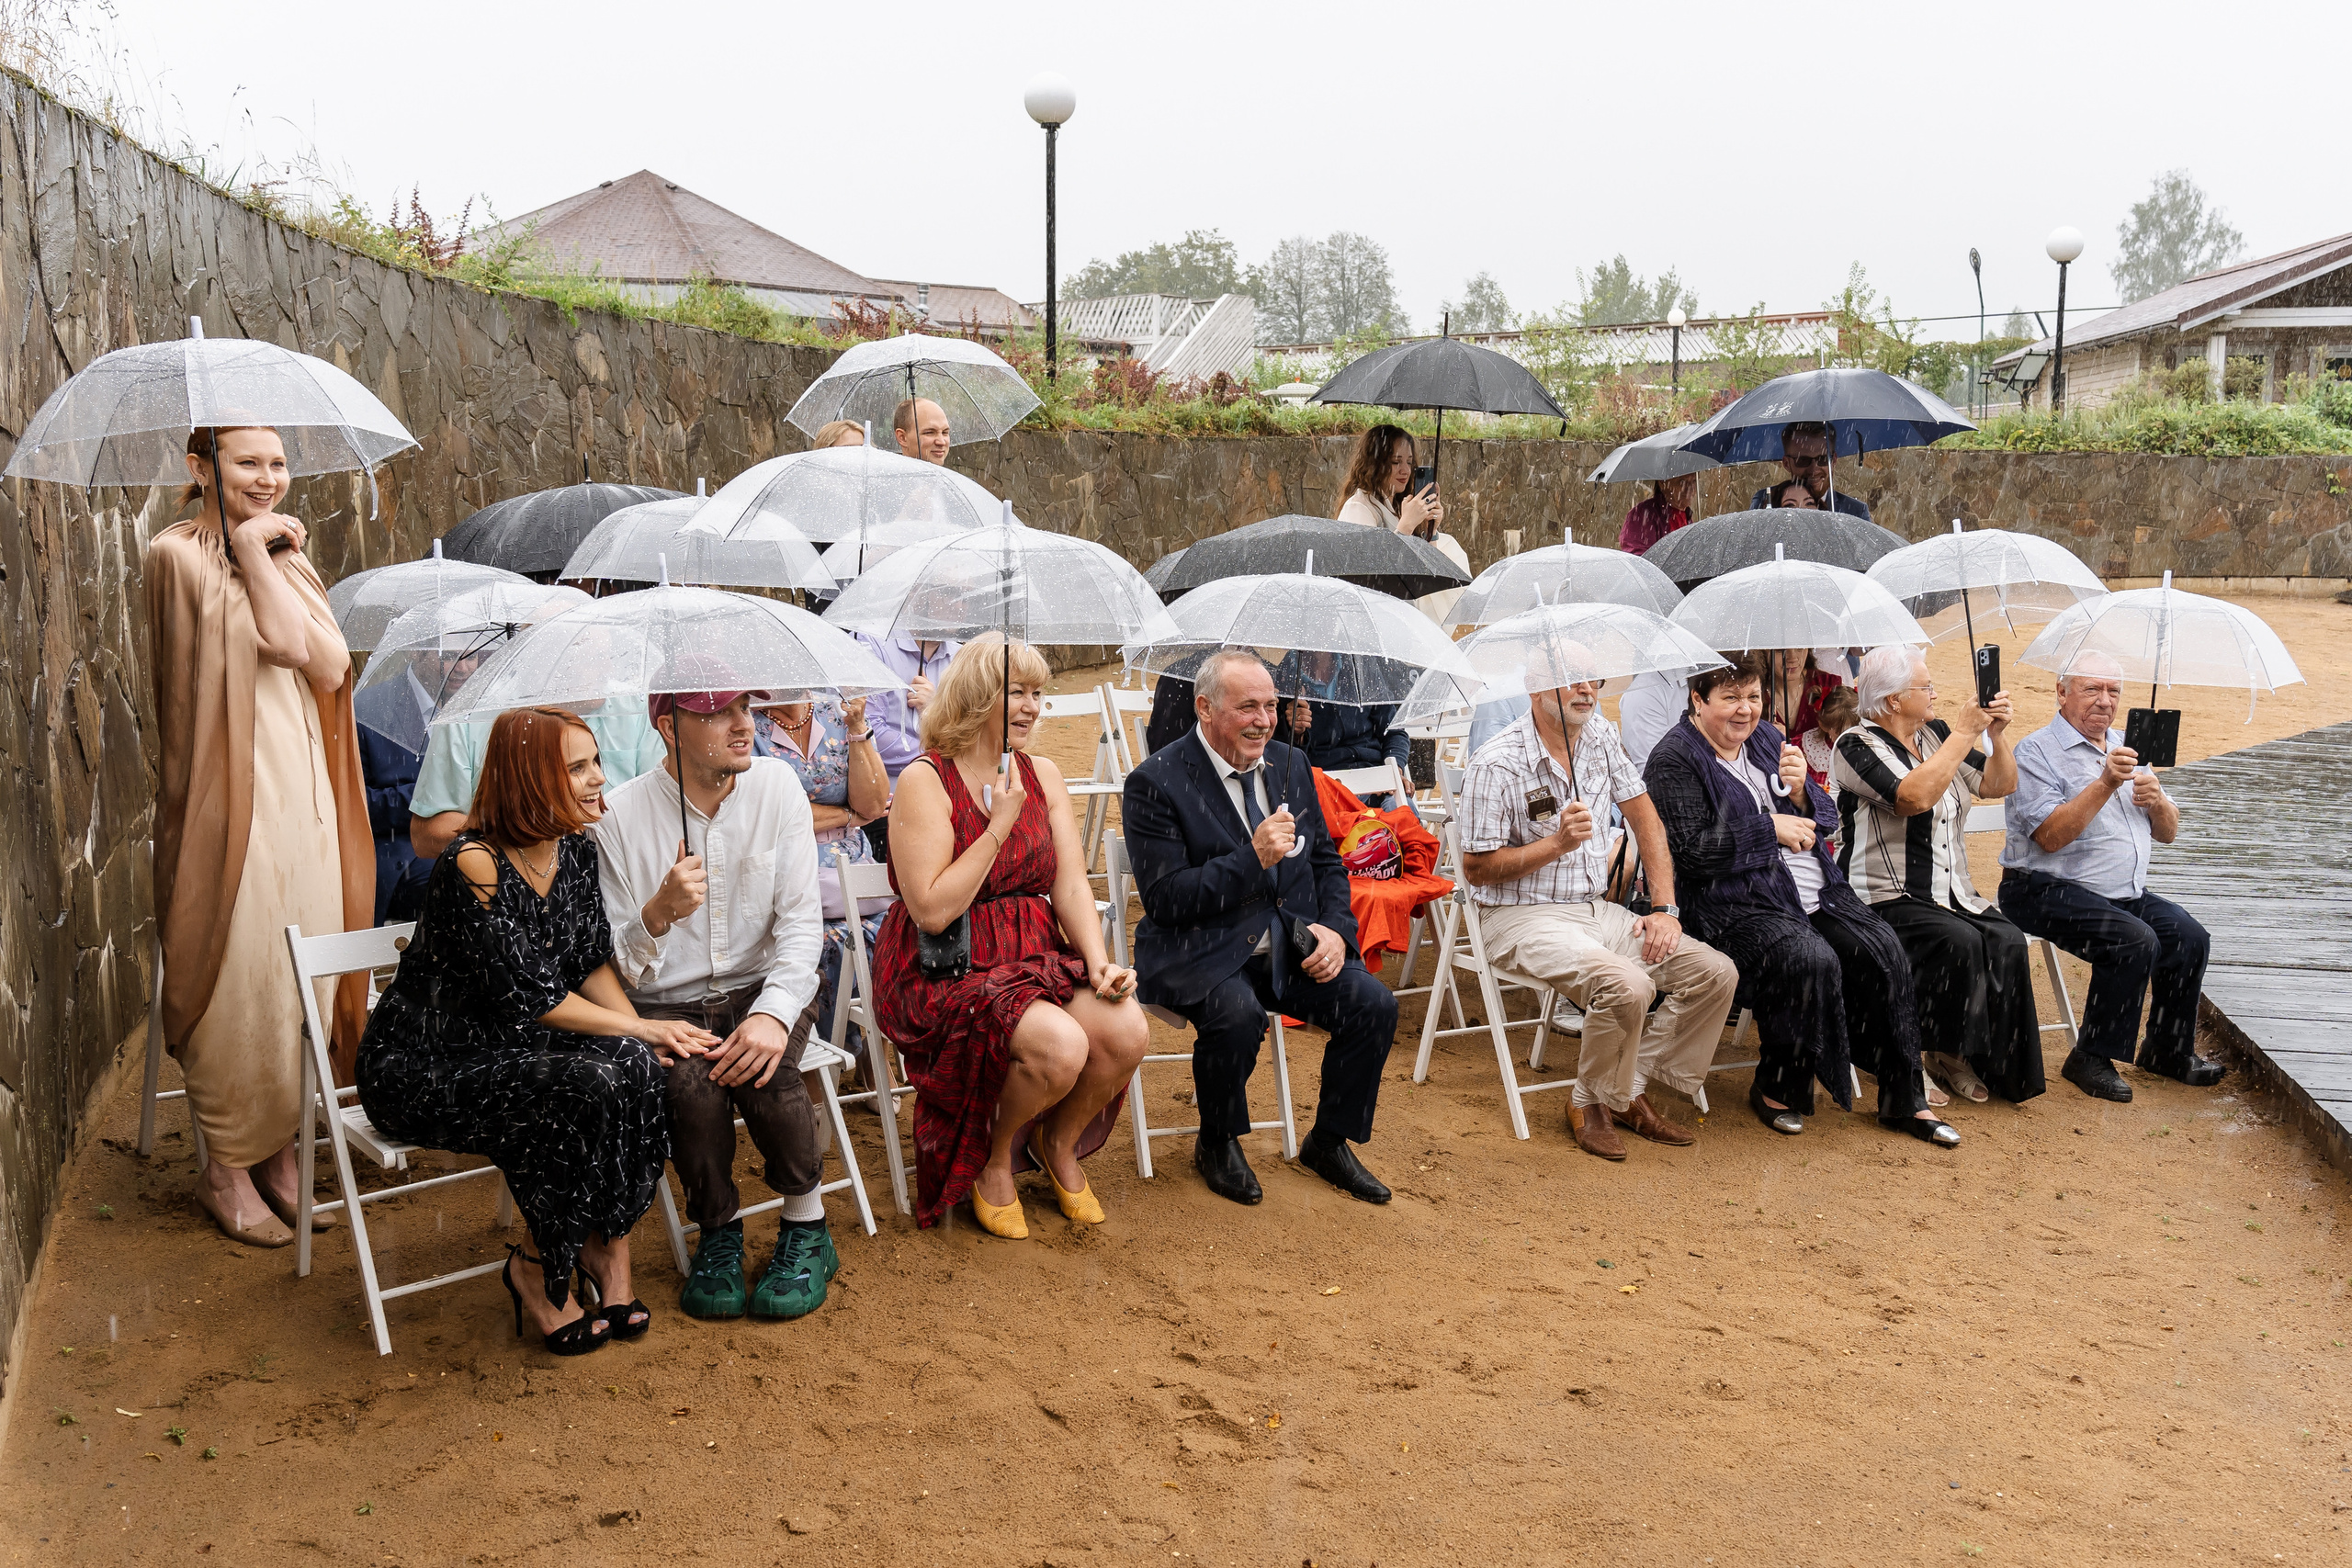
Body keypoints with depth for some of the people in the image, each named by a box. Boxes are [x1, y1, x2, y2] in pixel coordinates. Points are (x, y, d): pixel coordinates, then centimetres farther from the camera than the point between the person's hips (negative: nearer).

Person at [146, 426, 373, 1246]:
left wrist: (272, 557, -4)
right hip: (235, 790, -6)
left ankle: (281, 1150, 21)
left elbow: (331, 665, -2)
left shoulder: (285, 555, 15)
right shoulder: (179, 554, -5)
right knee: (241, 979, -2)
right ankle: (228, 1170, 12)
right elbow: (282, 643, -15)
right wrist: (250, 550, -8)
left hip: (303, 790, 7)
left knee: (302, 977, 8)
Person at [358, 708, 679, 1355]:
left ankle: (605, 1247, -6)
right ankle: (539, 1273, -7)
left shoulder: (575, 852, 2)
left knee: (634, 1066, -22)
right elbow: (530, 998, -21)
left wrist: (642, 1037, -12)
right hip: (420, 1068, -7)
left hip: (511, 1050, 7)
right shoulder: (474, 865, -22)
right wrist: (646, 1029, -16)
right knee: (588, 1090, -29)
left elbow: (594, 963, 6)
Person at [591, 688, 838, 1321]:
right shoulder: (619, 817, -8)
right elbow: (617, 967, -8)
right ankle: (718, 1235, -3)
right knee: (693, 1087, -31)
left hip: (765, 984, 1)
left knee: (763, 1071, -30)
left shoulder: (776, 784, -2)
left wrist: (774, 1013, -23)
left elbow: (801, 917, -6)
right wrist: (660, 912, -30)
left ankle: (807, 1230, -5)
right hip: (668, 1004, -1)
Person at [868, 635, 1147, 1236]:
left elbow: (1071, 883, 5)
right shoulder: (925, 781, -10)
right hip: (943, 974, -6)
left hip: (1036, 955, 6)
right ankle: (992, 1158, 3)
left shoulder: (1042, 774, 9)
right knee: (1060, 1046, -30)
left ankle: (1058, 1144, 11)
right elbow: (932, 910, -18)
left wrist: (1098, 961, -12)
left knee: (1127, 1029, -20)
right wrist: (999, 826, -17)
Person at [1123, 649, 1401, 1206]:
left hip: (1290, 945, 6)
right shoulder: (1155, 783, -10)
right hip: (1200, 952, -5)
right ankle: (1216, 1144, -4)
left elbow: (1326, 861, 17)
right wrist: (1253, 859, -24)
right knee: (1237, 1014, -35)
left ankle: (1328, 1142, 9)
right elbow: (1165, 899, -16)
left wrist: (1336, 929, -2)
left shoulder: (1291, 765, 10)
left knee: (1374, 1004, -15)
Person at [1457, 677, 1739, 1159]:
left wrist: (1663, 907, 2)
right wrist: (1558, 842, -22)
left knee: (1716, 973, -8)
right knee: (1627, 986, -32)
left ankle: (1632, 1089, 4)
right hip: (1523, 916, -7)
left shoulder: (1601, 736, 5)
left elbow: (1645, 818, 11)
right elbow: (1476, 869, -13)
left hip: (1596, 907, 7)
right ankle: (1591, 1103, -5)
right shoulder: (1496, 763, -15)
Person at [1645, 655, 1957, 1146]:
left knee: (1883, 949, -14)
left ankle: (1903, 1099, -4)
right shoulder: (1675, 760, -4)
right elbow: (1693, 851, -16)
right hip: (1739, 907, -7)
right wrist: (1770, 828, -10)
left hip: (1817, 893, 7)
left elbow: (1825, 821, 17)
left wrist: (1799, 792, -5)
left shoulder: (1767, 739, 17)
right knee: (1813, 959, -30)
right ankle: (1776, 1089, -9)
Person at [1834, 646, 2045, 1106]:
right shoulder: (1857, 745, -9)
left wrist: (1997, 734, -4)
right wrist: (1966, 732, -20)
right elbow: (1915, 797, -25)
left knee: (2007, 942, -19)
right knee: (1960, 941, -29)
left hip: (1951, 893, 6)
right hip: (1884, 899, -6)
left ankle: (1999, 1064, -8)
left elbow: (1999, 785, 14)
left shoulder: (1936, 734, 12)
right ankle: (1944, 1051, -10)